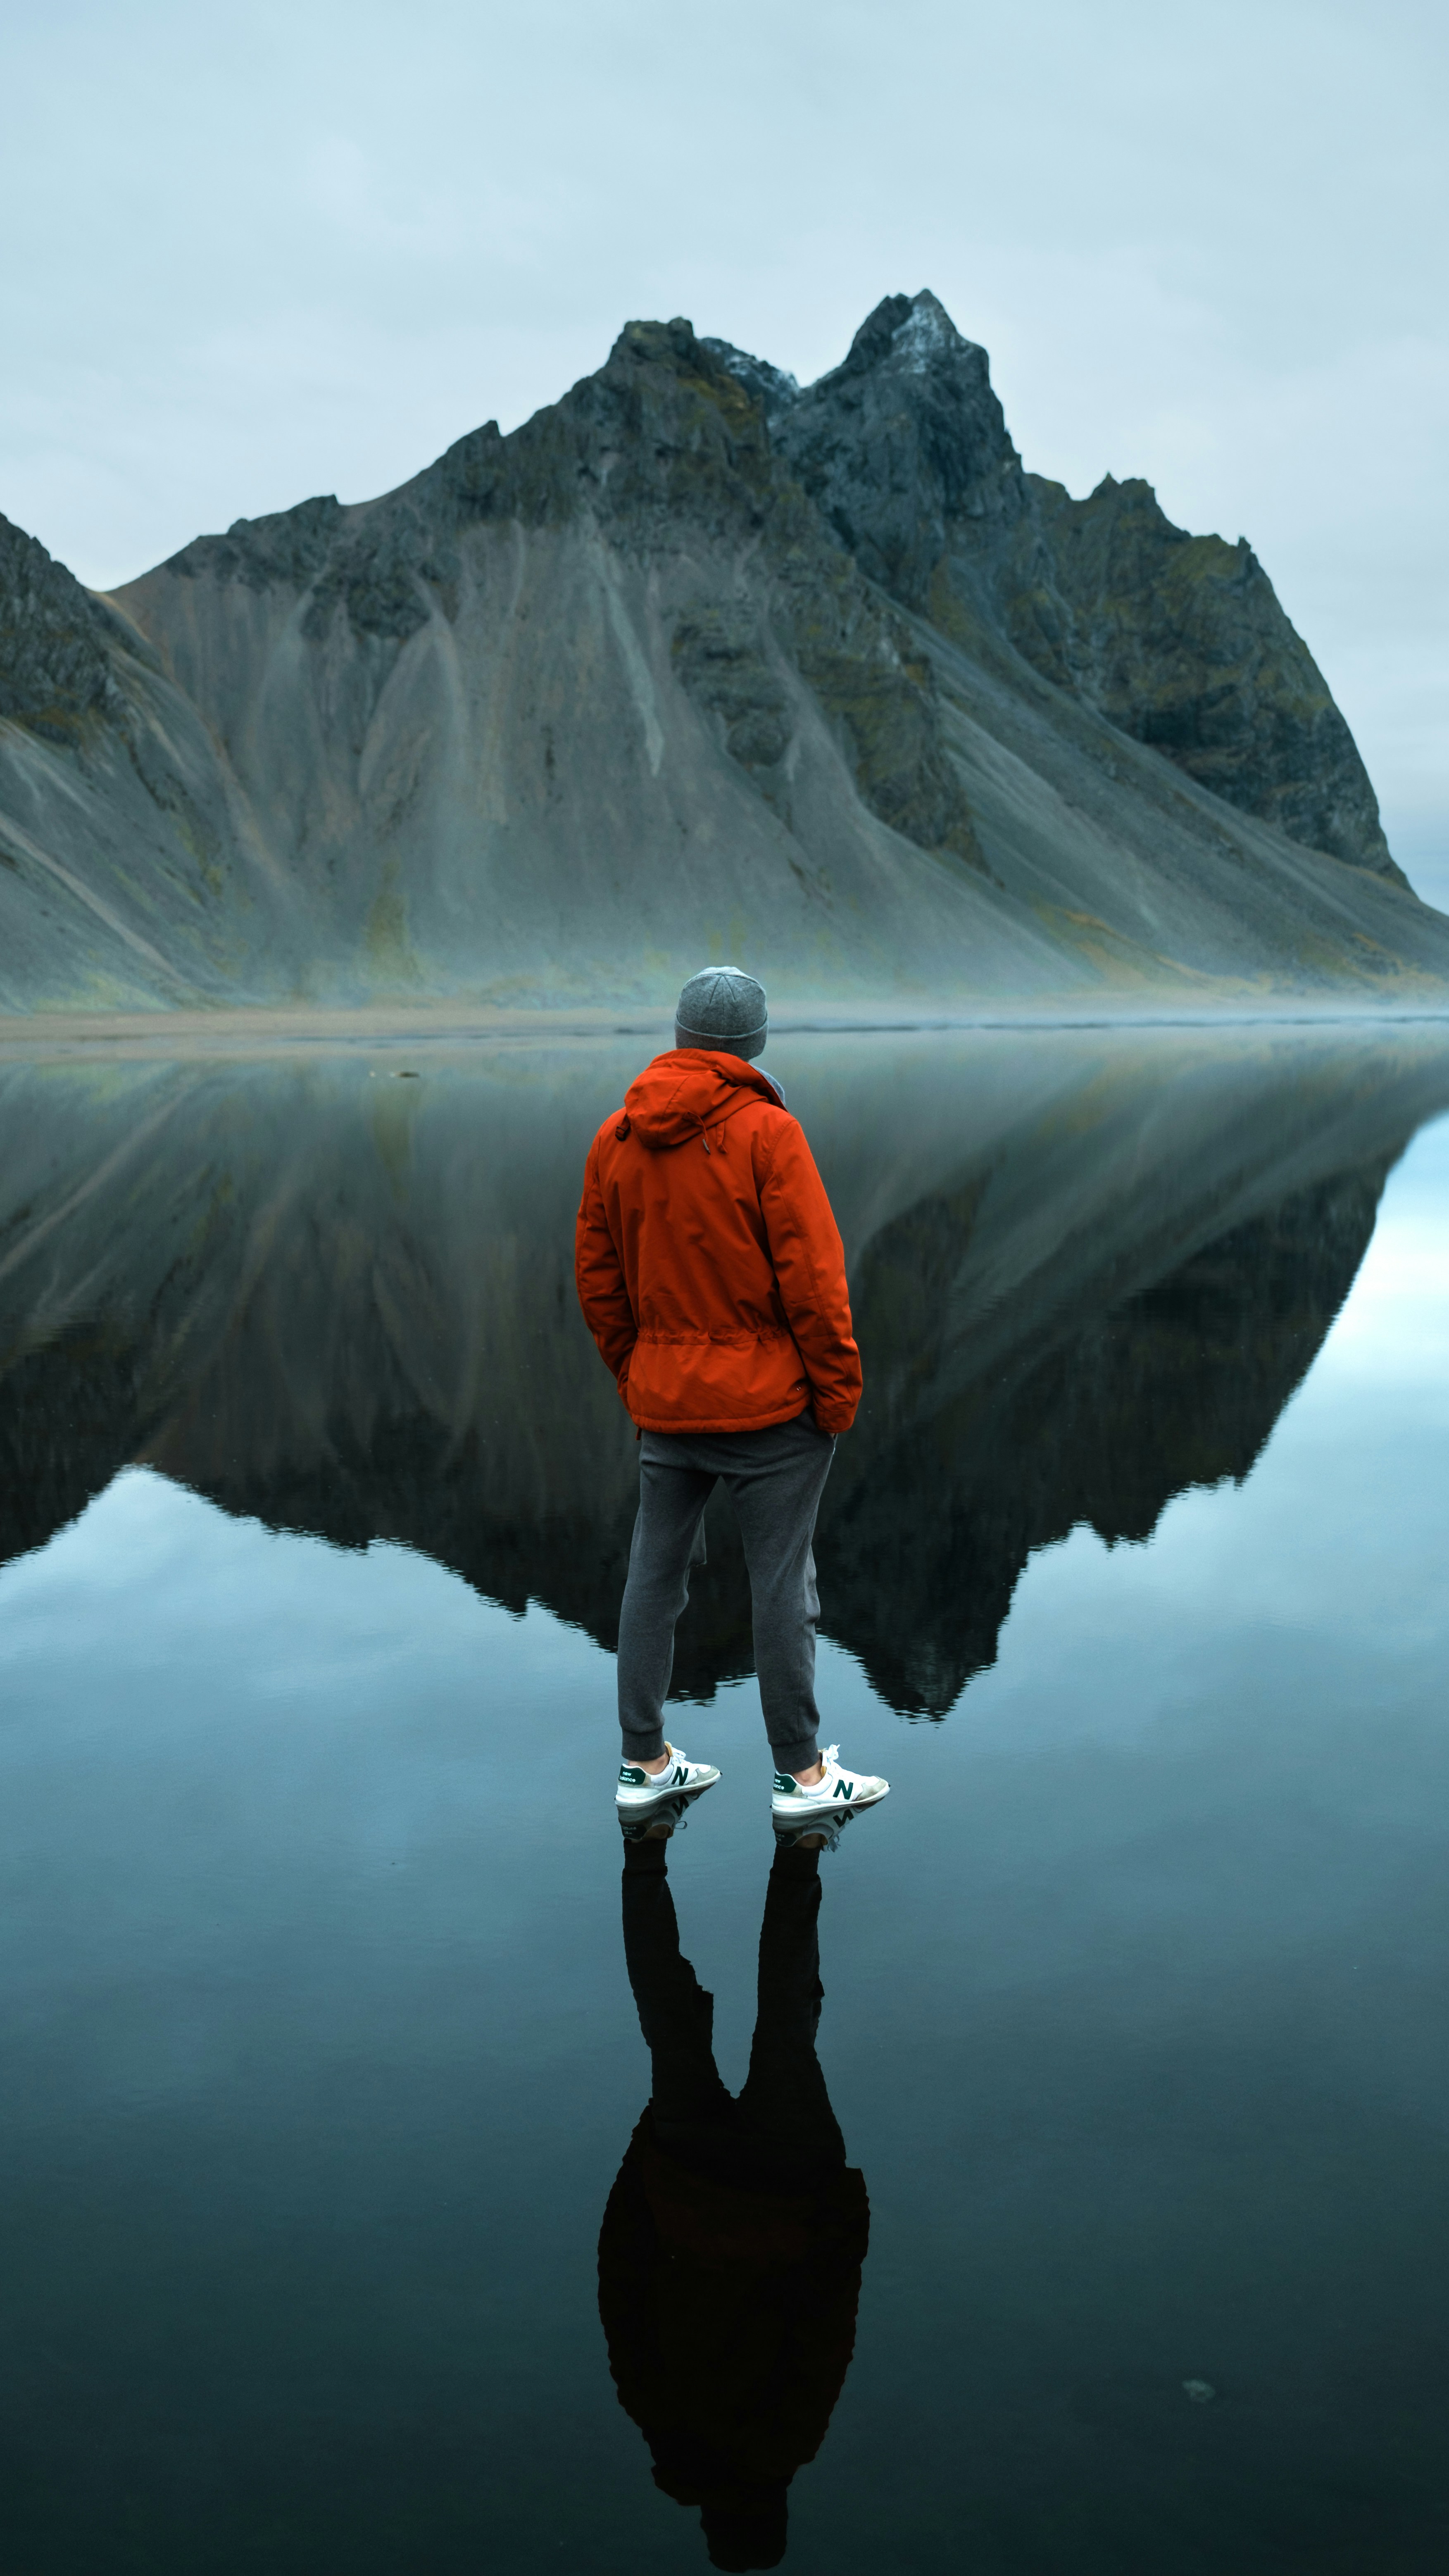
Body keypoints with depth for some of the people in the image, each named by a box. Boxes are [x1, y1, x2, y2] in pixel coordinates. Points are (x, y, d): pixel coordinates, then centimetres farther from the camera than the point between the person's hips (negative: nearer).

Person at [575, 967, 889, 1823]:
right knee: (782, 1583, 4)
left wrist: (636, 1378, 17)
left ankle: (645, 1762, 23)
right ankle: (801, 1774, 15)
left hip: (664, 1402, 5)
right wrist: (840, 1391, -6)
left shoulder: (616, 1138, 3)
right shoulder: (767, 1133, -14)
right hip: (771, 1402, -5)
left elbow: (598, 1279, 8)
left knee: (655, 1575, 13)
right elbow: (812, 1277, -16)